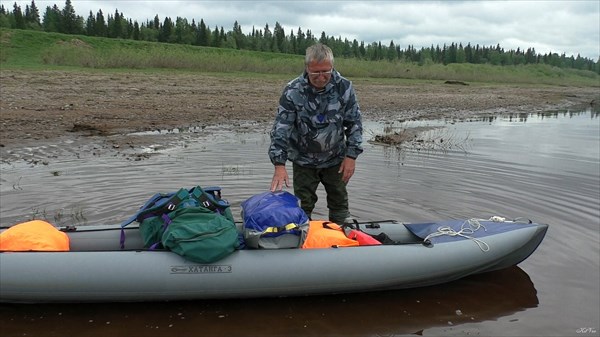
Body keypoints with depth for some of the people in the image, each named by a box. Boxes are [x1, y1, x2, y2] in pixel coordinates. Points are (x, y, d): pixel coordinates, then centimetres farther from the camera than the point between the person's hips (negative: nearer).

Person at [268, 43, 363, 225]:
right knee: (303, 206, 6)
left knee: (339, 203, 12)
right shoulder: (292, 91, -18)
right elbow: (281, 128, -19)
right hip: (303, 160, -1)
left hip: (335, 159, 2)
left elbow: (354, 123, -4)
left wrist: (351, 155, -9)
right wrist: (279, 165, -26)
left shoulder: (344, 87, -13)